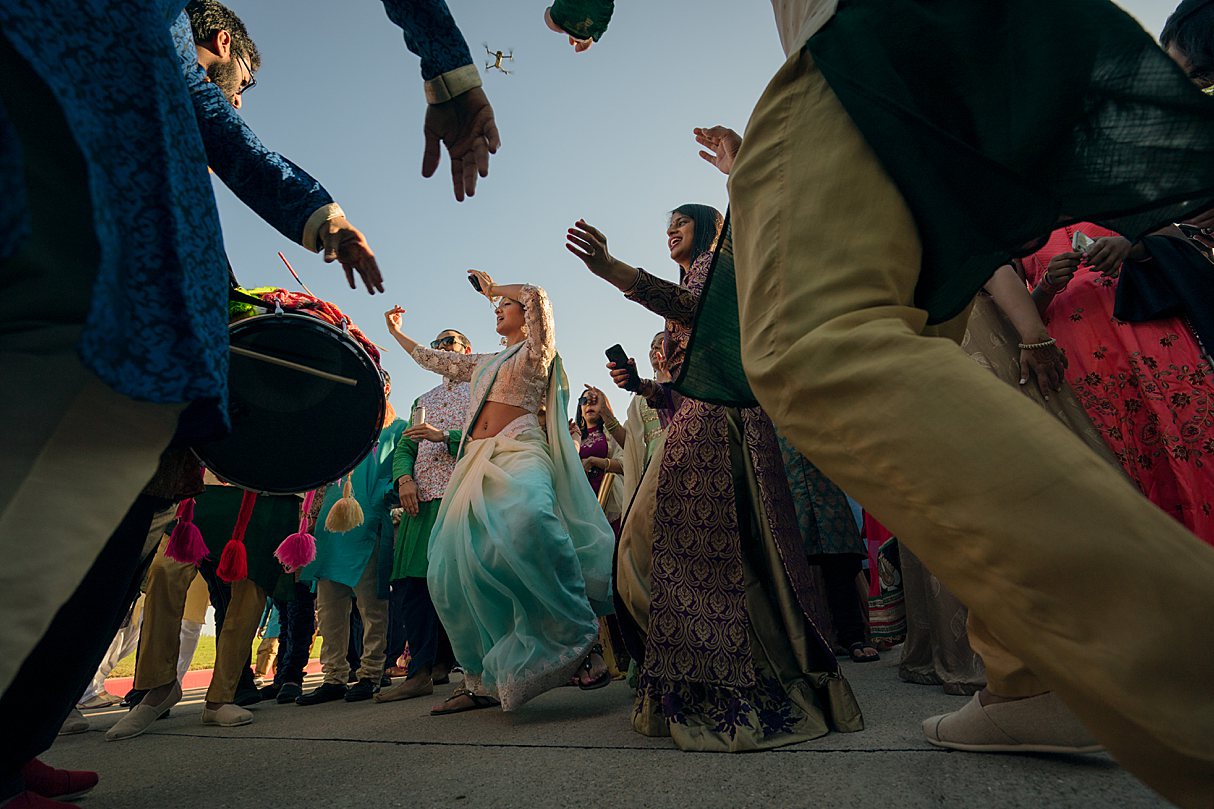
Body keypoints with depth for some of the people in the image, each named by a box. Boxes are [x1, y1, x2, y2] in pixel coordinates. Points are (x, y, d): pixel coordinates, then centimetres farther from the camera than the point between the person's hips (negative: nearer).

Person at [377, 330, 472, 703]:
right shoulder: (423, 400, 30)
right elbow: (404, 446, 20)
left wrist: (445, 436, -15)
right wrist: (404, 477, 0)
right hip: (423, 497, 6)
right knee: (412, 578, -3)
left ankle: (440, 663, 3)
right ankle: (422, 670, 1)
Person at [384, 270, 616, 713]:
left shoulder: (537, 350, 12)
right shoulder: (484, 364, 31)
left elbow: (536, 296, -3)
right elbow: (435, 360, 41)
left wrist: (492, 287, 13)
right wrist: (396, 332, 51)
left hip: (519, 453, -7)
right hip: (477, 464, 8)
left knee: (529, 518, -41)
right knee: (456, 571, -3)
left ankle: (581, 638, -30)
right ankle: (482, 680, 8)